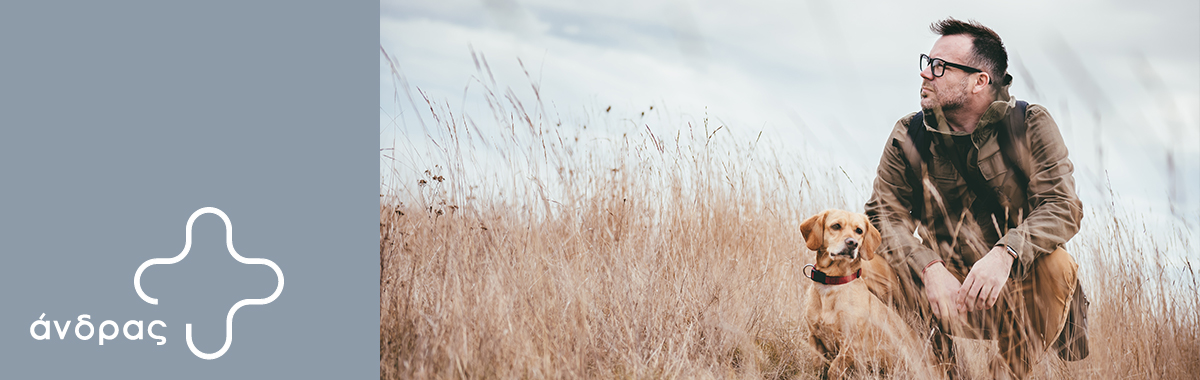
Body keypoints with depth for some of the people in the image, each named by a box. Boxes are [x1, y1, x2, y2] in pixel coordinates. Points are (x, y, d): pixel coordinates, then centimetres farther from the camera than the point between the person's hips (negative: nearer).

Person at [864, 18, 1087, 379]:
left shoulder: (1029, 125, -6)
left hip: (1018, 281, -1)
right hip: (948, 282, 1)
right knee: (880, 276, -25)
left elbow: (1063, 205, -16)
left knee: (1056, 265, -32)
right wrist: (930, 268, -27)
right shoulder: (908, 136, -1)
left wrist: (1004, 255, -34)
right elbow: (885, 211, -7)